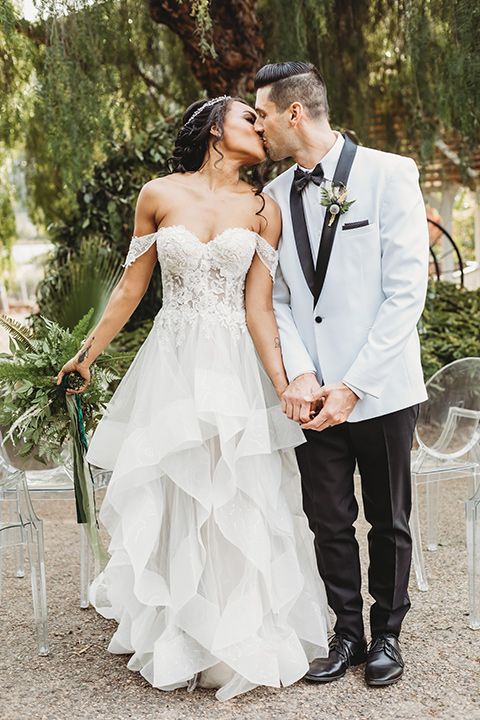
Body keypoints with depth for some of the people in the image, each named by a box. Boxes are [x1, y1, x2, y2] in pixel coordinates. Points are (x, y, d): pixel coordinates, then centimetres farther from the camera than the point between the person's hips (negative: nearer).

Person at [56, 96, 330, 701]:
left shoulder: (262, 210, 4)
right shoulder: (159, 196, 1)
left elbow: (258, 309, 0)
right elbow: (131, 288, 8)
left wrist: (284, 386, -9)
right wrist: (87, 354, 13)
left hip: (235, 367, 0)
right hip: (172, 362, 0)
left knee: (238, 506, 2)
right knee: (169, 502, 7)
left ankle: (242, 641, 20)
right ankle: (175, 641, 25)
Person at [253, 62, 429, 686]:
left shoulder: (389, 174, -6)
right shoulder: (275, 195, 8)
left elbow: (407, 291, -11)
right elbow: (277, 297, 7)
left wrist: (353, 384, -15)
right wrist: (300, 375, -10)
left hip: (380, 389, -3)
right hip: (313, 393, 4)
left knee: (388, 520, 10)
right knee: (329, 521, 9)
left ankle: (387, 635, 29)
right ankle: (347, 635, 27)